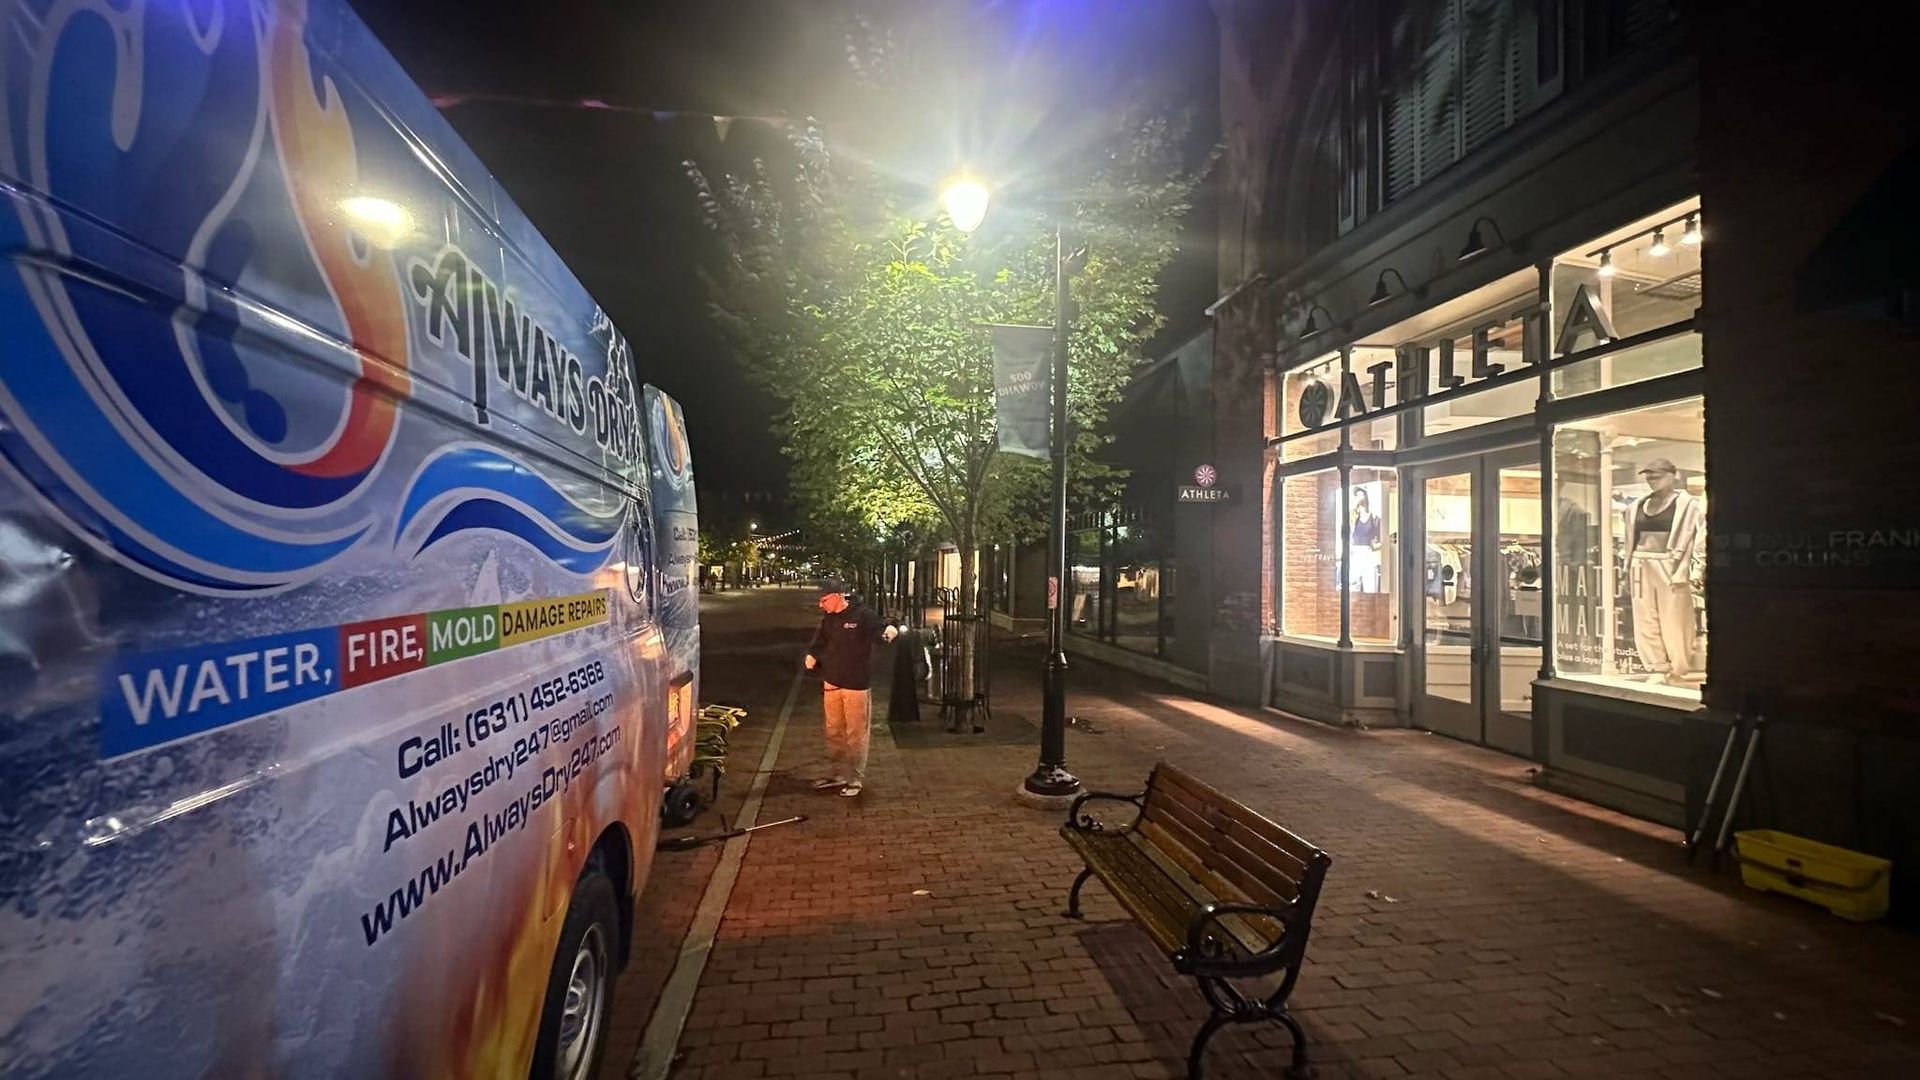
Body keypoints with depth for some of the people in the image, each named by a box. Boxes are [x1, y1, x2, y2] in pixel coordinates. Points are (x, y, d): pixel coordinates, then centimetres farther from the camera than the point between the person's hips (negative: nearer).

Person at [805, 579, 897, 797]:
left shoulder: (862, 616, -12)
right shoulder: (828, 620, 9)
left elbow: (880, 630, -11)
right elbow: (818, 645, 17)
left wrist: (889, 631, -30)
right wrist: (812, 657, 0)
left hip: (856, 686, -7)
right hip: (831, 686, 7)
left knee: (856, 734, 2)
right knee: (834, 732, 17)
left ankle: (855, 779, 14)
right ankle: (836, 774, 31)